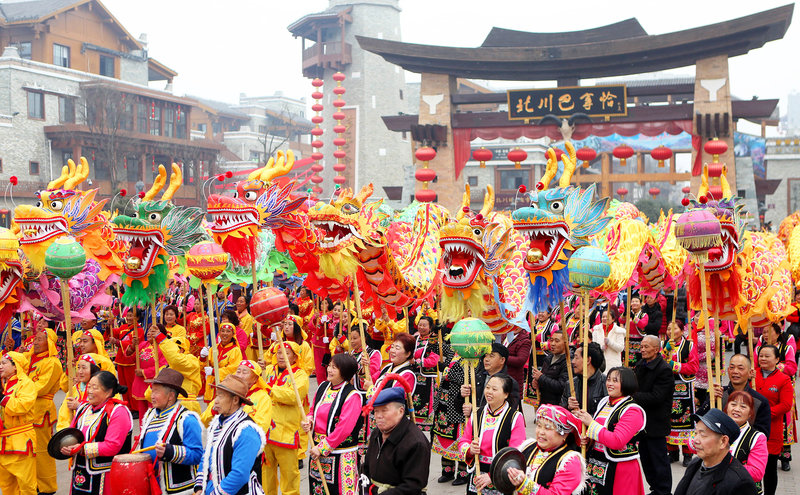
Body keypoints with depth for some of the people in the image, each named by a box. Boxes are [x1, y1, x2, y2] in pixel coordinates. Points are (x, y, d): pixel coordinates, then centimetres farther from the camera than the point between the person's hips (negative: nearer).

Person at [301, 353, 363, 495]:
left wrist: (322, 448, -18)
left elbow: (344, 428, -20)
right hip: (318, 448, 7)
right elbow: (313, 410, 21)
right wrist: (308, 420, -3)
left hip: (340, 454, -7)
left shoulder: (352, 395, -16)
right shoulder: (323, 387, 6)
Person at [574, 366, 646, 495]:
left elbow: (617, 442, -23)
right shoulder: (604, 402, 9)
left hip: (618, 469, -7)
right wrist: (586, 436, 0)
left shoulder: (632, 411, -14)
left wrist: (590, 423, -19)